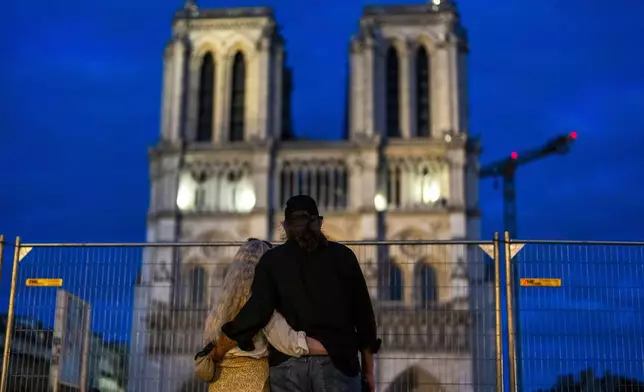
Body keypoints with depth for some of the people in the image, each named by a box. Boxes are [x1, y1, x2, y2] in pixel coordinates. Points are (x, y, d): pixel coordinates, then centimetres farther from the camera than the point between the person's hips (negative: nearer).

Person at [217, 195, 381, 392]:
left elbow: (258, 309, -8)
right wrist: (368, 369, 14)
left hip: (288, 364, 1)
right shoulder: (342, 256, 7)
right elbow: (363, 311, 8)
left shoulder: (272, 260, 5)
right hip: (337, 363, 0)